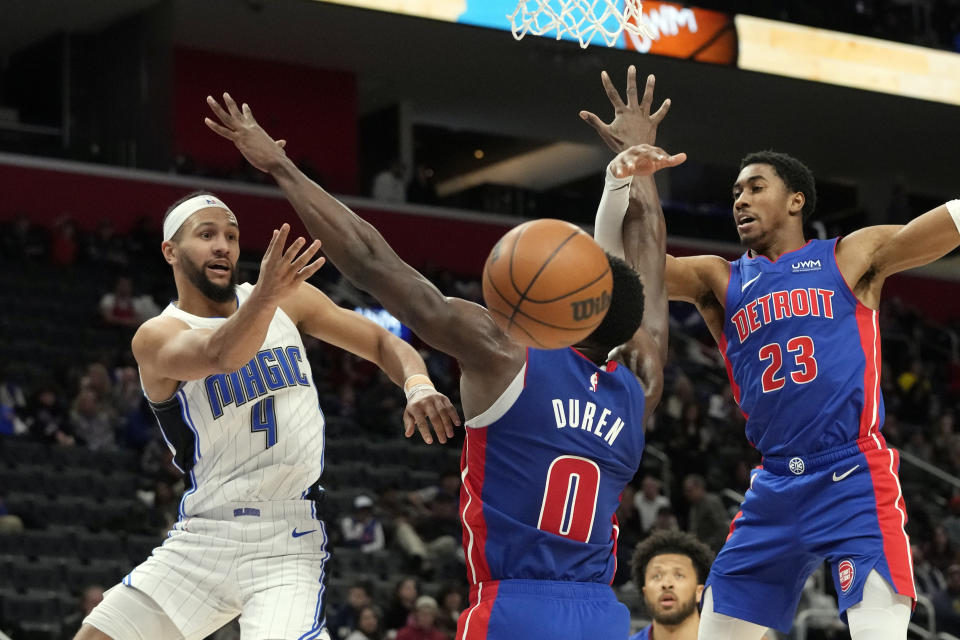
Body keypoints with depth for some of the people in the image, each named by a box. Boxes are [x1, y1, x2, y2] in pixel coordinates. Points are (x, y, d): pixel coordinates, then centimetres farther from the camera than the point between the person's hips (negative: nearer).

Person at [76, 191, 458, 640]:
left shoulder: (289, 300, 6)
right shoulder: (156, 337, -6)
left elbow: (382, 342, 12)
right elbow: (219, 356, -28)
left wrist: (418, 385, -11)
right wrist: (265, 297, -48)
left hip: (286, 542, 0)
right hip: (202, 537, 0)